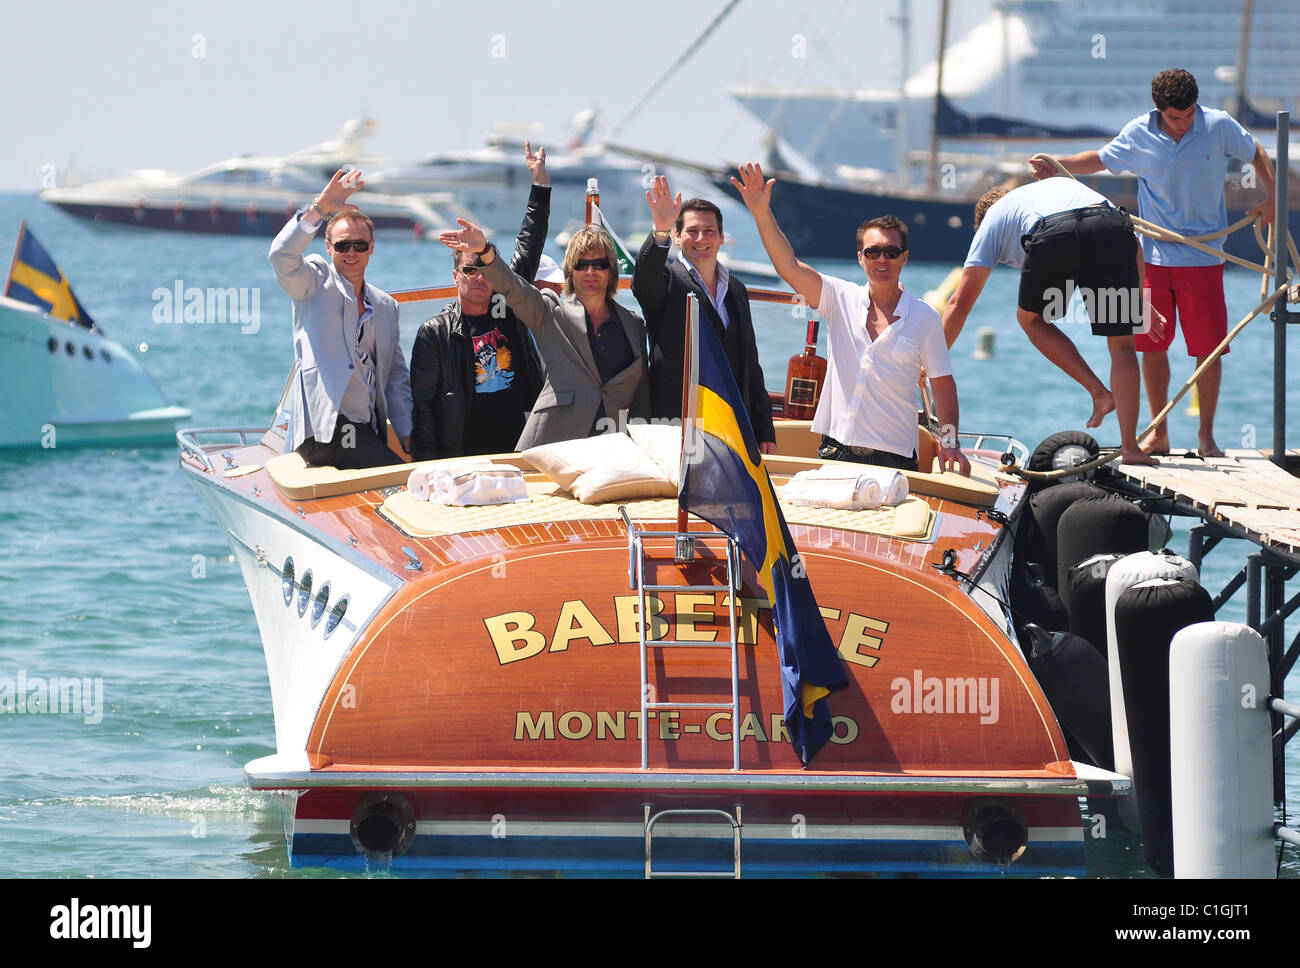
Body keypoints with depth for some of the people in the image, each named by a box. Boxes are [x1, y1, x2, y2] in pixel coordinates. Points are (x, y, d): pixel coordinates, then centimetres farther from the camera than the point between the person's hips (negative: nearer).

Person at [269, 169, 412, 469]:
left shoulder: (386, 306, 24)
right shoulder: (316, 281, 9)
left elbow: (396, 376, 23)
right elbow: (282, 256, -14)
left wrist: (406, 433, 10)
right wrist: (319, 209, -22)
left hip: (367, 431, 7)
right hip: (323, 428, -7)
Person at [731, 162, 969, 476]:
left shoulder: (923, 318, 4)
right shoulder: (840, 299, 7)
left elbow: (943, 384, 7)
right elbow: (789, 267, -3)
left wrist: (950, 443, -4)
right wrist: (762, 212, -15)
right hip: (836, 450, 1)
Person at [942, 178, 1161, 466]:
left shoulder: (993, 219, 35)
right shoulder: (1067, 185, 46)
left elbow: (960, 302, 31)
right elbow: (1131, 243, 36)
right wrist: (1140, 303, 43)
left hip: (1054, 237, -3)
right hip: (1112, 227, 3)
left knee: (1031, 318, 26)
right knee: (1121, 344, 12)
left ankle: (1098, 392, 12)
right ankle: (1130, 447, 3)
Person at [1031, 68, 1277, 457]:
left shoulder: (1219, 126, -6)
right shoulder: (1138, 134, -3)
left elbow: (1257, 154, 11)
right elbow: (1101, 159, 15)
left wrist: (1272, 199, 3)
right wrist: (1055, 166, 2)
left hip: (1204, 258, -2)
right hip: (1154, 254, 2)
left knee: (1208, 348, -4)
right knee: (1152, 345, 3)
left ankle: (1206, 435, 7)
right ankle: (1158, 435, 14)